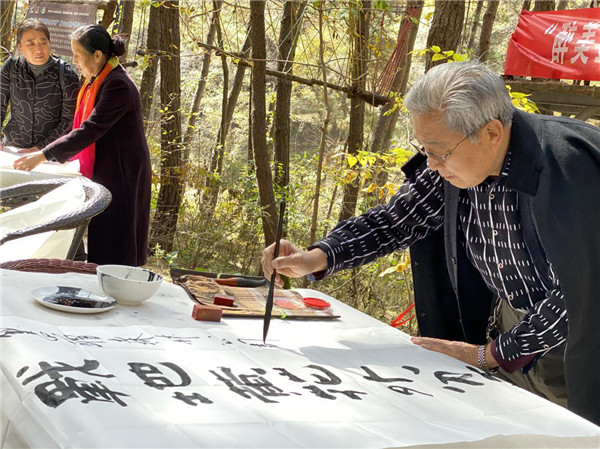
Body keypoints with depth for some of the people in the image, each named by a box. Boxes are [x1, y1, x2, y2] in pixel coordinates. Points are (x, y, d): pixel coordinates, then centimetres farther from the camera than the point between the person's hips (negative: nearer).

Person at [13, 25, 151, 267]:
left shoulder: (118, 86, -20)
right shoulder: (95, 82, 11)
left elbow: (90, 130, -25)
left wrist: (44, 155, -24)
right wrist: (46, 151, 8)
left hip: (120, 175, -9)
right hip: (102, 172, 9)